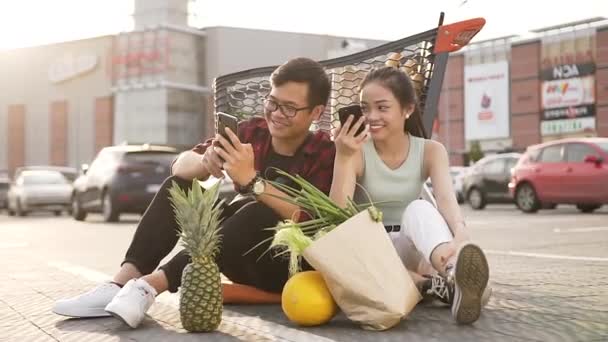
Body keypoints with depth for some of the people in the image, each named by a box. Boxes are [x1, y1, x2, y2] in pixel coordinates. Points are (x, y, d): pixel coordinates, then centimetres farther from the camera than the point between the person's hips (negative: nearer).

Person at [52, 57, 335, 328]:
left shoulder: (325, 155, -14)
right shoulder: (253, 132, 0)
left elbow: (310, 222, -29)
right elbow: (180, 166, -5)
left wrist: (250, 179, -38)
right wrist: (205, 161, -28)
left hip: (289, 266, -5)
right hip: (243, 260, 5)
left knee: (260, 213, -35)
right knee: (178, 186, -8)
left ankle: (150, 285, -35)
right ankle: (122, 283, -24)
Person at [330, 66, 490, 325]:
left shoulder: (430, 151, -2)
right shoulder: (357, 154, -5)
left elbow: (446, 198, -22)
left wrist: (461, 234, -45)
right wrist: (343, 157, -27)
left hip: (411, 252, 0)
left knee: (420, 209, -32)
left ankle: (454, 272, -63)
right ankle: (441, 286, -44)